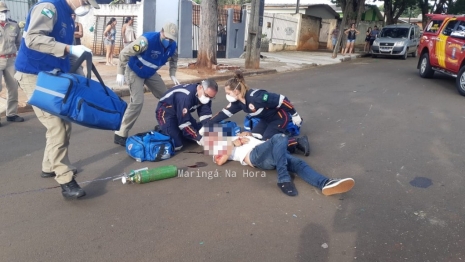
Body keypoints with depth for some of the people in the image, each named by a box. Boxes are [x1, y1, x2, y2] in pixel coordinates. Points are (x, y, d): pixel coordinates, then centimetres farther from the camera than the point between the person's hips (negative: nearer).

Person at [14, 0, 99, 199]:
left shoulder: (67, 16, 13)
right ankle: (66, 181, -8)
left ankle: (50, 167, 29)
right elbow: (32, 38, -30)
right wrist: (69, 49, -34)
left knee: (64, 123, 13)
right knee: (55, 126, -13)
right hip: (34, 76, -9)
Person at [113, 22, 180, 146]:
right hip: (135, 72, -7)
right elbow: (124, 53, -27)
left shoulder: (172, 46, -13)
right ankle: (120, 134, -12)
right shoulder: (147, 40, -33)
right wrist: (120, 73, -25)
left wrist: (172, 75, -1)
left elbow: (174, 60, 11)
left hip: (151, 73, 7)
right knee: (137, 102, -19)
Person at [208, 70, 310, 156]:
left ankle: (298, 142, -8)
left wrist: (294, 115, -19)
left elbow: (282, 100, -29)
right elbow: (224, 113, 2)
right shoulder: (237, 102, -9)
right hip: (267, 118, 9)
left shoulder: (256, 97, -35)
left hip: (280, 117, -9)